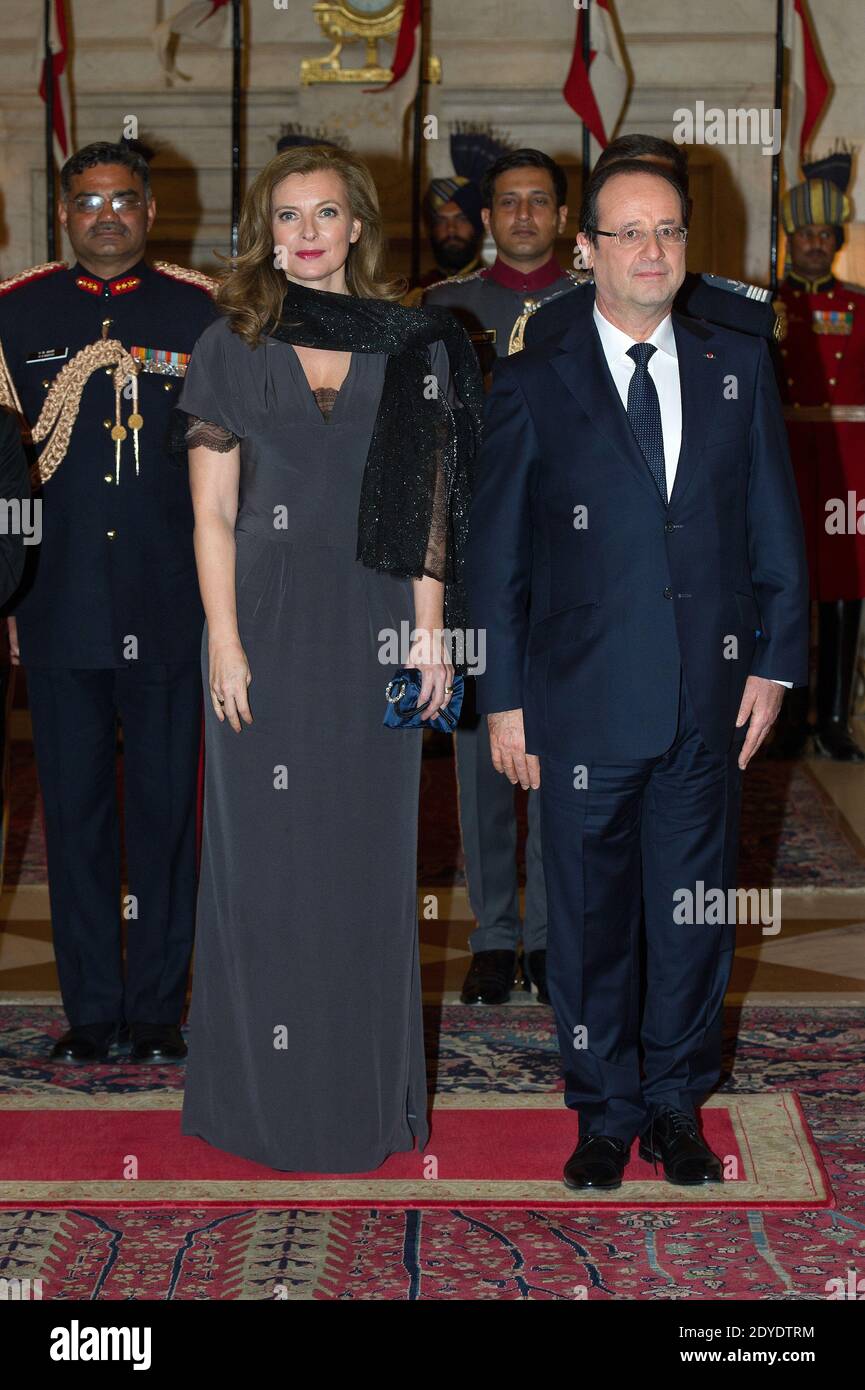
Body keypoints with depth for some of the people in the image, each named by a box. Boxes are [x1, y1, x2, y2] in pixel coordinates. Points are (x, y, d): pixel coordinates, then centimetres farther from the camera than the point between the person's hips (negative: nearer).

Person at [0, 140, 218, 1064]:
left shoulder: (205, 313, 5)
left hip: (168, 606, -1)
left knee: (165, 808, 4)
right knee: (74, 808, 6)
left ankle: (157, 1007, 16)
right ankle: (90, 1009, 17)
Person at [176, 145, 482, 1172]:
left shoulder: (410, 346, 6)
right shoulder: (231, 346, 4)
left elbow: (427, 505, 4)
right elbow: (211, 509, 0)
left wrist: (430, 632, -2)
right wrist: (223, 641, -8)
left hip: (373, 625, 1)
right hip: (267, 618, -1)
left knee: (370, 850, 7)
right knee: (264, 854, 4)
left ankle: (368, 1087, 19)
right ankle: (266, 1091, 16)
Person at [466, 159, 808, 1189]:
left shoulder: (739, 368, 7)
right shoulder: (531, 385, -1)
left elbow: (775, 528, 10)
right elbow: (494, 556, 0)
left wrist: (776, 660, 3)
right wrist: (504, 698, -3)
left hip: (709, 699, 2)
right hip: (585, 705, -2)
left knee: (695, 911, 11)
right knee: (590, 914, 8)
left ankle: (677, 1104, 29)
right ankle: (605, 1113, 25)